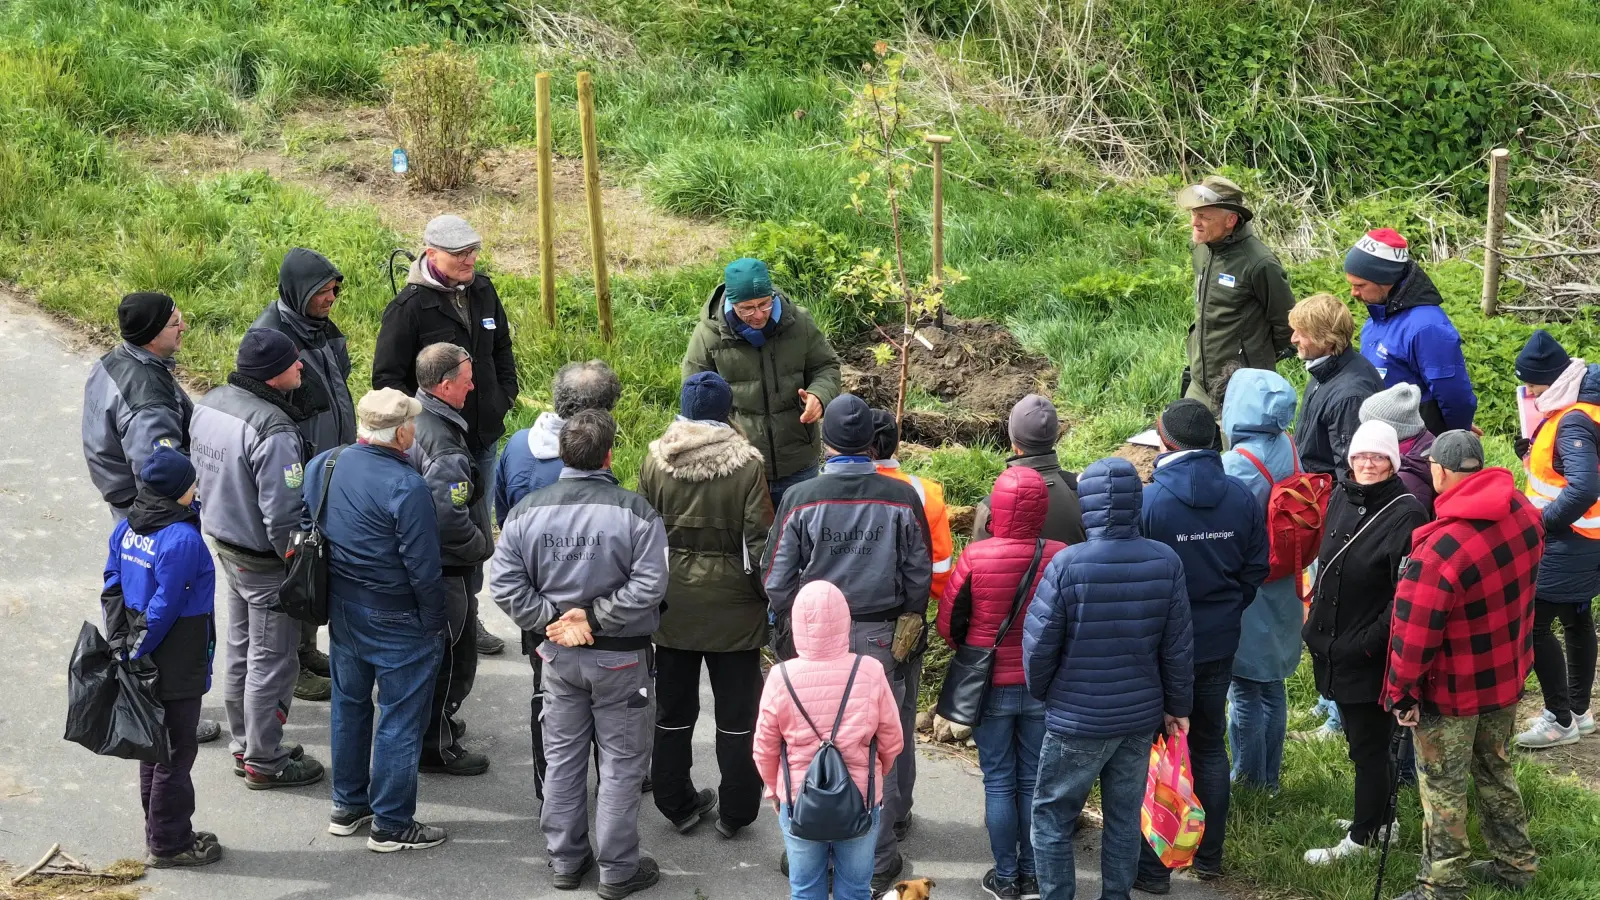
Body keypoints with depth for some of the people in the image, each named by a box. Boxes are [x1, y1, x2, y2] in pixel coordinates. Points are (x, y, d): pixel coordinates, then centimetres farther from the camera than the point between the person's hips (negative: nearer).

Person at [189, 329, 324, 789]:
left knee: (241, 649, 22)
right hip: (266, 561, -9)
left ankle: (245, 744, 36)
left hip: (225, 544, 9)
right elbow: (282, 513, -28)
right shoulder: (273, 431, -30)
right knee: (272, 660, 6)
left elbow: (200, 469, 11)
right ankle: (265, 761, 18)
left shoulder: (210, 403, -3)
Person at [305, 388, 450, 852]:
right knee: (400, 721, 5)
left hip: (341, 611, 7)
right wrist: (435, 623, -7)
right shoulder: (406, 488, -25)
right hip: (397, 623, -7)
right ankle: (391, 825, 13)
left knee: (349, 706, 22)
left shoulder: (323, 466, -3)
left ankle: (347, 806, 33)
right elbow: (423, 568, -20)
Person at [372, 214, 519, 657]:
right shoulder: (410, 306, -16)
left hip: (483, 437, 7)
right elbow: (386, 376, -11)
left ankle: (468, 617, 28)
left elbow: (501, 349, 21)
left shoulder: (483, 292, 4)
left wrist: (506, 396, 10)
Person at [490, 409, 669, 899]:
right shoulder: (634, 512, -18)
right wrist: (595, 617, -15)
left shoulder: (527, 511, -6)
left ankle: (566, 860, 26)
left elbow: (504, 584, -6)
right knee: (621, 763, 7)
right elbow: (647, 587, -22)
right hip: (620, 657, -4)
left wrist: (552, 618, -6)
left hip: (559, 653, 4)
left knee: (562, 757, 17)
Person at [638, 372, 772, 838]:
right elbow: (759, 542, -11)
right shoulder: (747, 466, -13)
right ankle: (735, 811, 15)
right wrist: (769, 597, 2)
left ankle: (677, 804, 24)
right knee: (737, 712, 10)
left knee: (673, 710, 15)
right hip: (732, 607, -2)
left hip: (672, 605, 3)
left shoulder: (655, 462, -5)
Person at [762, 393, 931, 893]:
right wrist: (910, 636, 15)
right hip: (881, 644, 1)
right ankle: (878, 864, 16)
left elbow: (776, 581, -3)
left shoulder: (800, 499, -9)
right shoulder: (901, 499, -6)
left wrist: (789, 630, 13)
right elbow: (920, 579, 1)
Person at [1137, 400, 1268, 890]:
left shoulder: (1149, 501, -19)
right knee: (1210, 745, 18)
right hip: (1219, 645, 4)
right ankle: (1209, 855, 26)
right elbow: (1256, 569, 3)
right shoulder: (1242, 497, -4)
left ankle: (1152, 867, 10)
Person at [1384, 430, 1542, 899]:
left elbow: (1414, 632, -25)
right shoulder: (1523, 514, -9)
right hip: (1507, 676, 7)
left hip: (1452, 690, -7)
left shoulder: (1440, 547, -32)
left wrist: (1401, 692, -13)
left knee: (1443, 789, 7)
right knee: (1495, 770, 24)